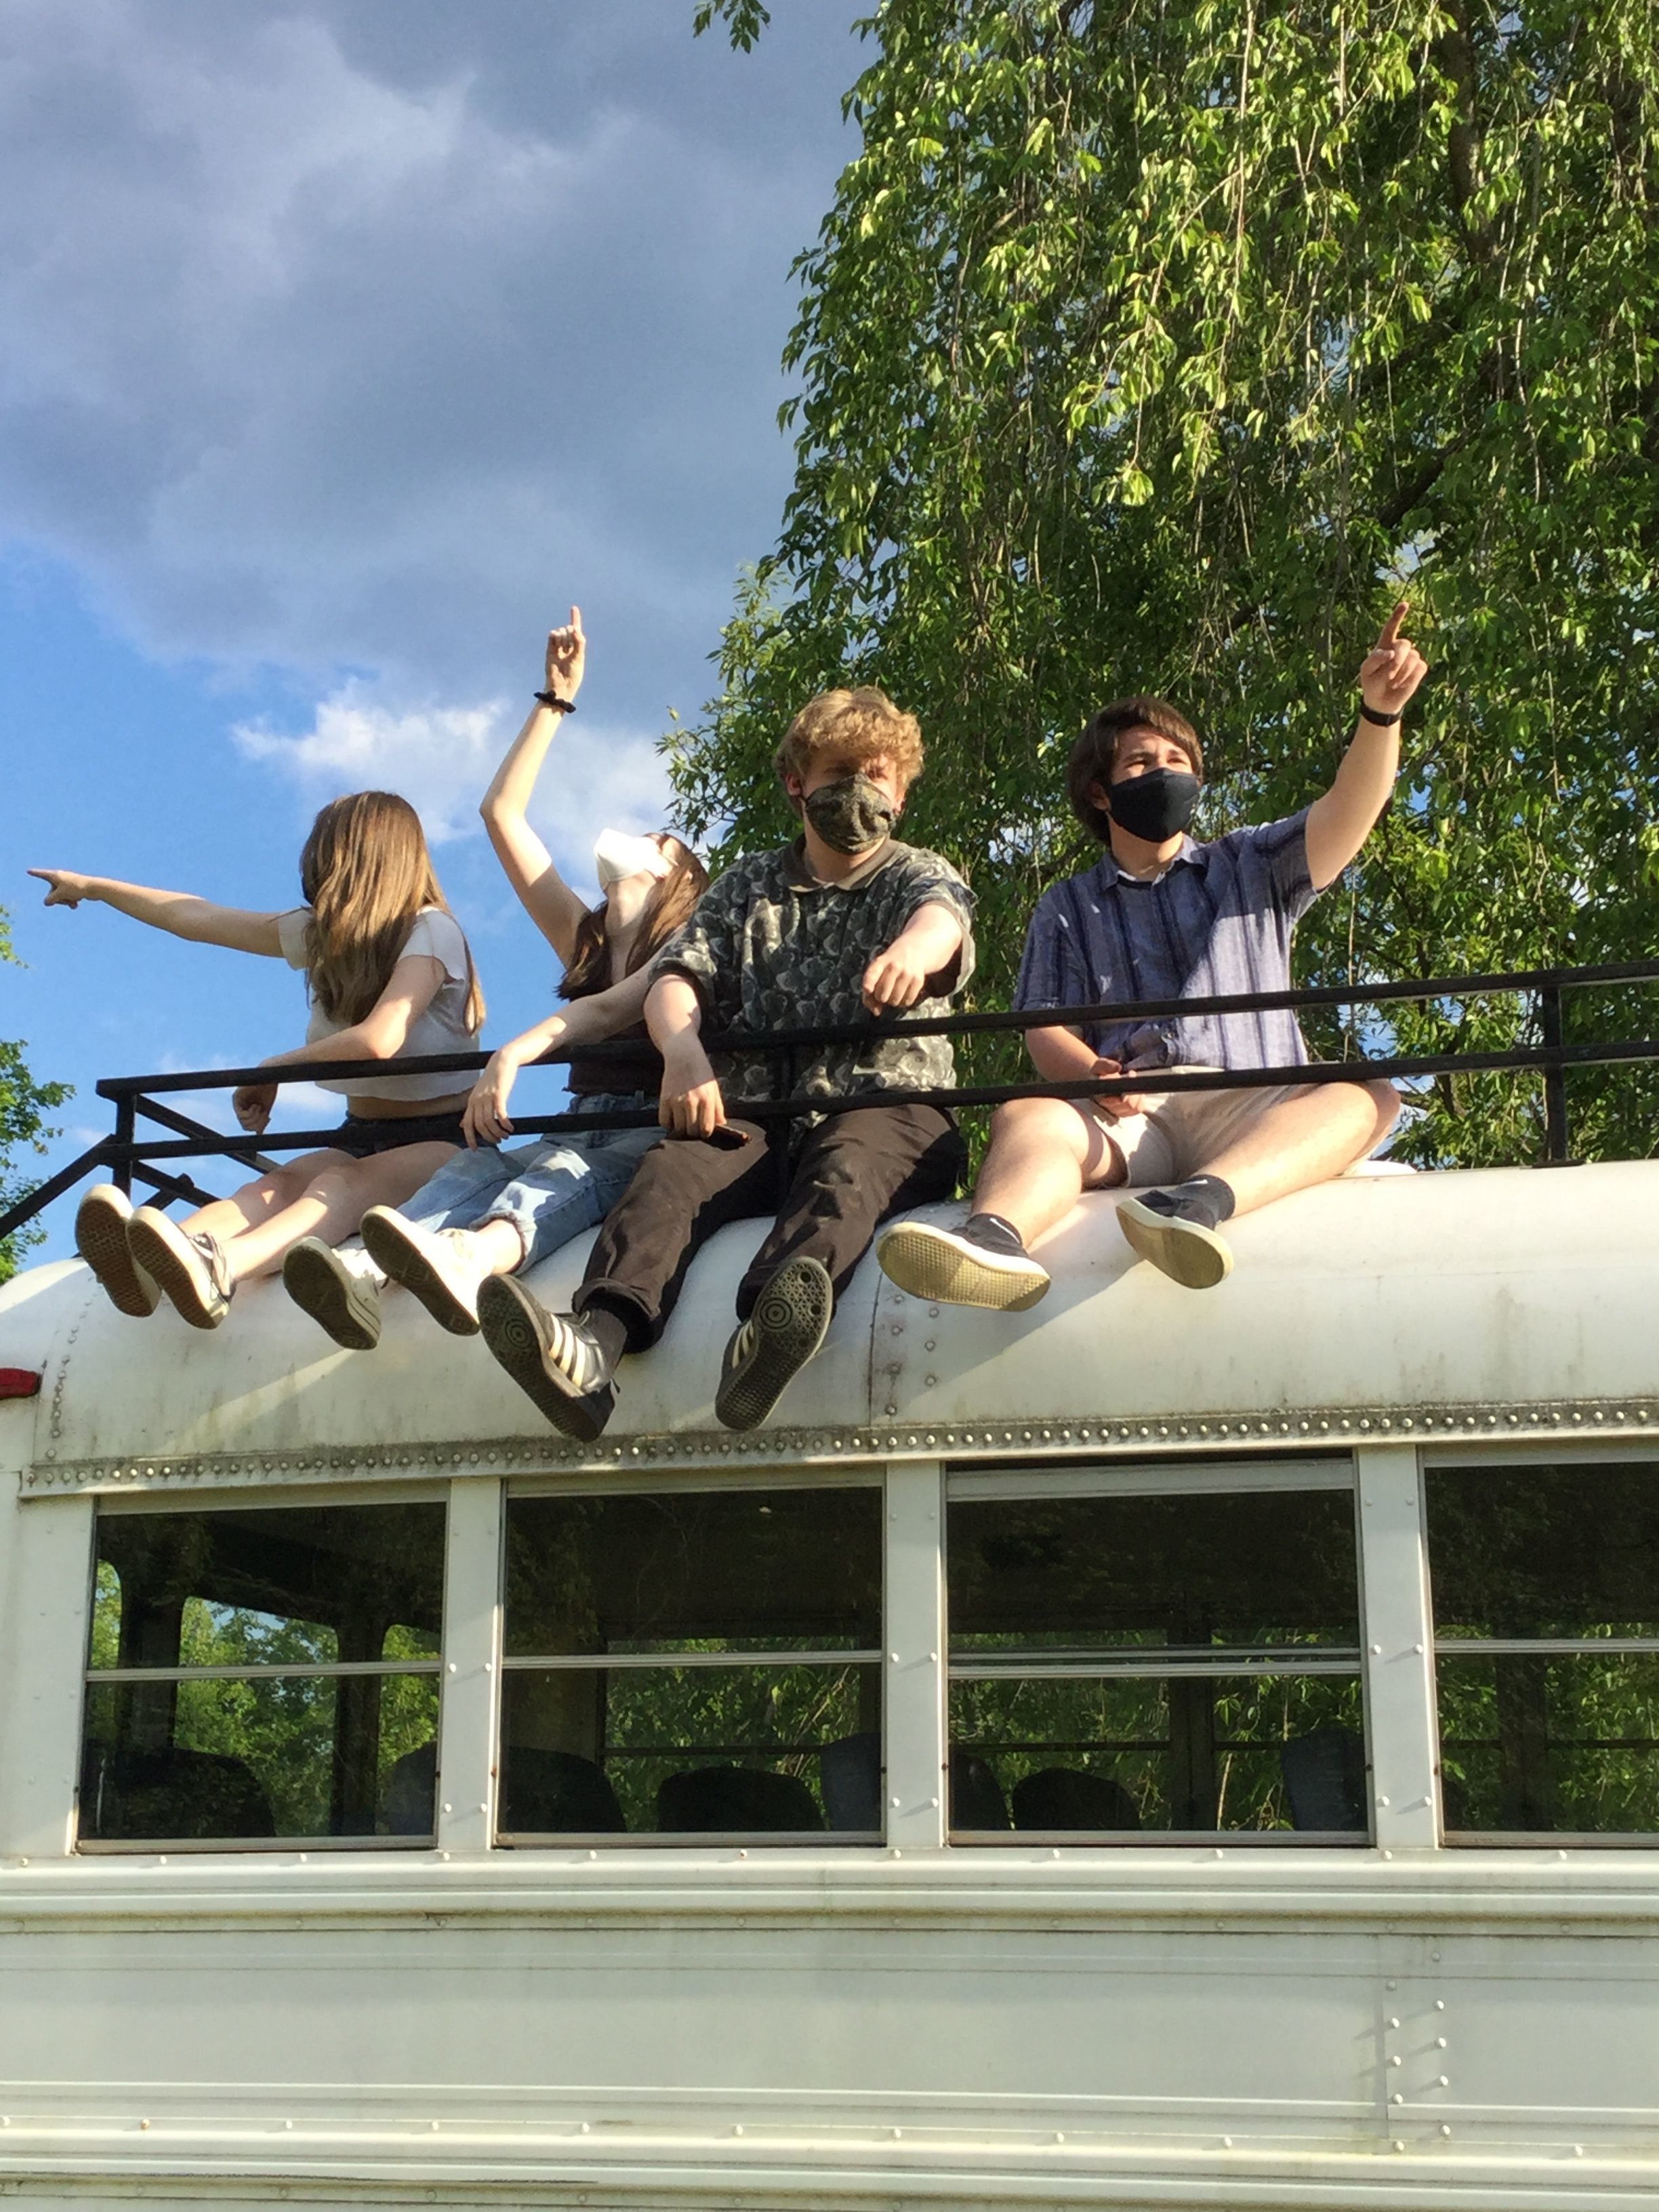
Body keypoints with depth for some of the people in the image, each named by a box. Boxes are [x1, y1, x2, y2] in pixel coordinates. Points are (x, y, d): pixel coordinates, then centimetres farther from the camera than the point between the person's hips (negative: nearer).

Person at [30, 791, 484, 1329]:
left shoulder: (431, 930, -12)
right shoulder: (323, 931, 13)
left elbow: (378, 1040, -26)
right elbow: (202, 919, 21)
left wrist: (272, 1069, -12)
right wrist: (91, 887, 27)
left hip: (442, 1140, -6)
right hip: (362, 1137, 6)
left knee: (347, 1180, -38)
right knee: (283, 1181, -28)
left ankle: (217, 1268, -71)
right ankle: (149, 1261, -61)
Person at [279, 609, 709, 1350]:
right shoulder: (584, 940, 27)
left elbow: (616, 1007, -13)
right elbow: (501, 812, 26)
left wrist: (514, 1054, -30)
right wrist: (555, 701, 24)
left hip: (651, 1143, -5)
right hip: (578, 1130, 5)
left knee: (565, 1171, -39)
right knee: (477, 1161, -29)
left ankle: (471, 1255, -75)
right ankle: (364, 1269, -62)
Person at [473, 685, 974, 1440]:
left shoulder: (919, 875, 16)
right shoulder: (749, 885, 23)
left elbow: (944, 919, -11)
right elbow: (677, 977, 7)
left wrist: (911, 948, -39)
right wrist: (682, 1048, -20)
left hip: (885, 1107, -2)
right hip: (756, 1116, 3)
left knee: (844, 1166, -38)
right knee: (671, 1168, -30)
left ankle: (759, 1347, -67)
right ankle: (592, 1347, -58)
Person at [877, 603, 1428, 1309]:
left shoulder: (1250, 868, 24)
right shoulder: (1067, 908, 24)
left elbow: (1347, 812, 5)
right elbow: (1045, 1030, 10)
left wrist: (1380, 712, -15)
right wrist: (1092, 1074, -15)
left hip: (1254, 1113, 0)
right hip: (1126, 1115, 0)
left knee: (1368, 1096, -31)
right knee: (1026, 1116, -31)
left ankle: (1204, 1200, -60)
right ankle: (996, 1236, -66)